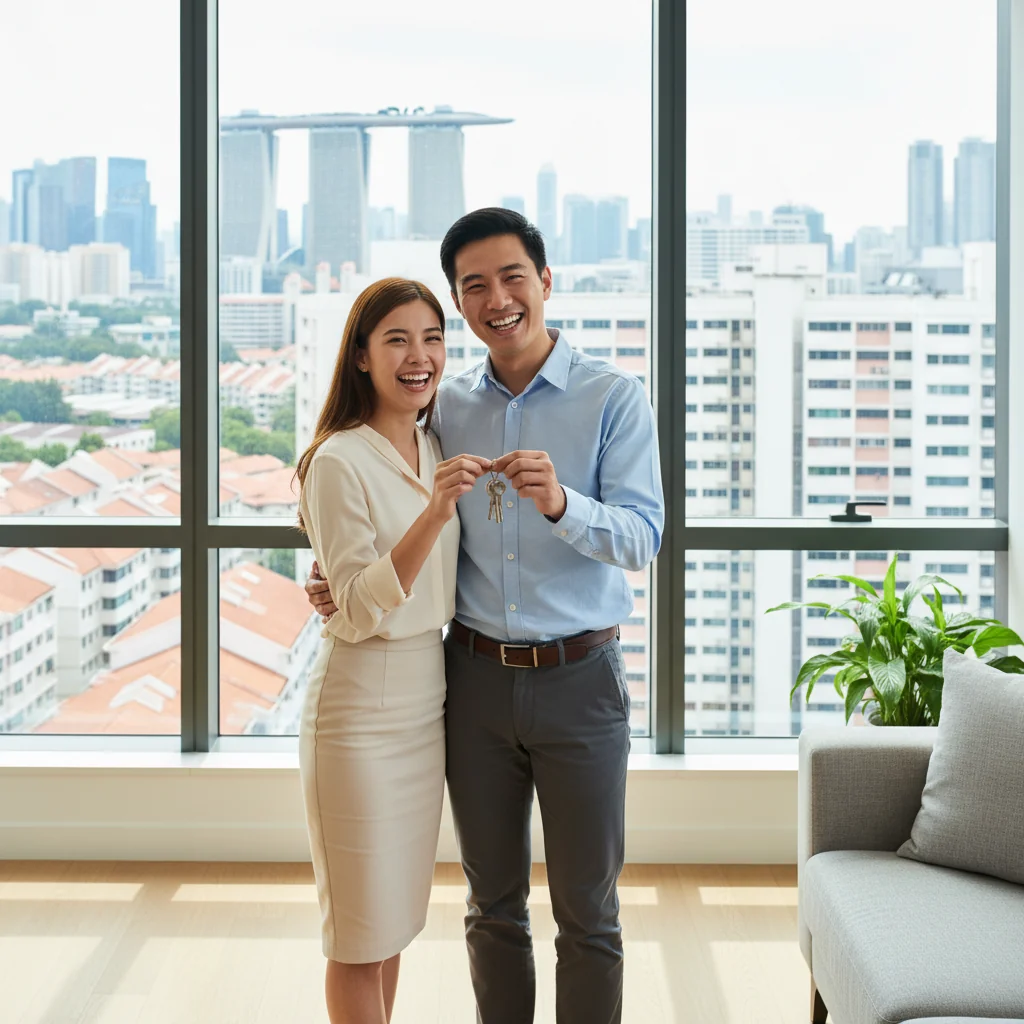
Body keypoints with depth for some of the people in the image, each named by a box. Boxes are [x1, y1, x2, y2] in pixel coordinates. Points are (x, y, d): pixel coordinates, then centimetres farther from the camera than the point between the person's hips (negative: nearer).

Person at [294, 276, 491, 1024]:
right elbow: (360, 610, -20)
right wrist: (433, 512, -30)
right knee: (364, 931, 2)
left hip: (428, 703, 7)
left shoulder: (436, 448, 7)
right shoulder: (339, 462, -15)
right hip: (363, 710, -7)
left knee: (396, 917, 17)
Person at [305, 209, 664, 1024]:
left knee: (588, 912, 6)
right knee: (493, 904, 14)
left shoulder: (613, 397, -4)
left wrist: (562, 503, -33)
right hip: (476, 676, 3)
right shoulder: (446, 408, 7)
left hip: (578, 680, -3)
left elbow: (641, 537, -14)